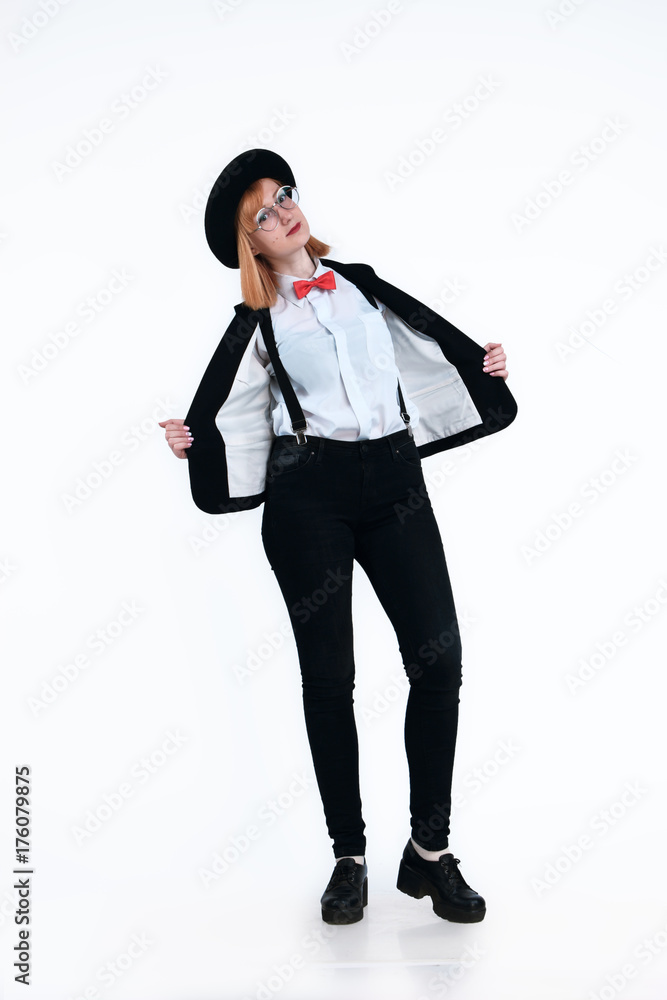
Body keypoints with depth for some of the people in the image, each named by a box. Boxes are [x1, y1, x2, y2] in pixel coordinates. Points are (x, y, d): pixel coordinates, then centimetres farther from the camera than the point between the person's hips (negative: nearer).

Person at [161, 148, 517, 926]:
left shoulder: (362, 285, 15)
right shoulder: (258, 325, 8)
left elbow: (428, 342, 22)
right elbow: (225, 415, 6)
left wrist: (482, 365, 8)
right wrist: (191, 441, -14)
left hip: (395, 482, 2)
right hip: (308, 496, -2)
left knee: (438, 659, -7)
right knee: (328, 676, 2)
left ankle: (430, 852, 6)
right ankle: (349, 858, 14)